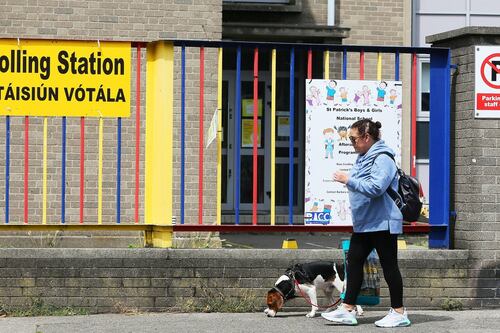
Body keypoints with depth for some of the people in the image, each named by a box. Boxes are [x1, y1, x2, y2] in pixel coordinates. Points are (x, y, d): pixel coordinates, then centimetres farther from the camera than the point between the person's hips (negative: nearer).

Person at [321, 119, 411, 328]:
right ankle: (347, 309, 13)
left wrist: (349, 180, -23)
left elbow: (376, 187, -28)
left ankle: (399, 312, 5)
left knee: (389, 265, -2)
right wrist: (348, 180, 11)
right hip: (364, 223, 10)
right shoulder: (364, 158, 14)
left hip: (382, 223, -10)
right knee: (354, 261, 9)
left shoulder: (382, 159, -17)